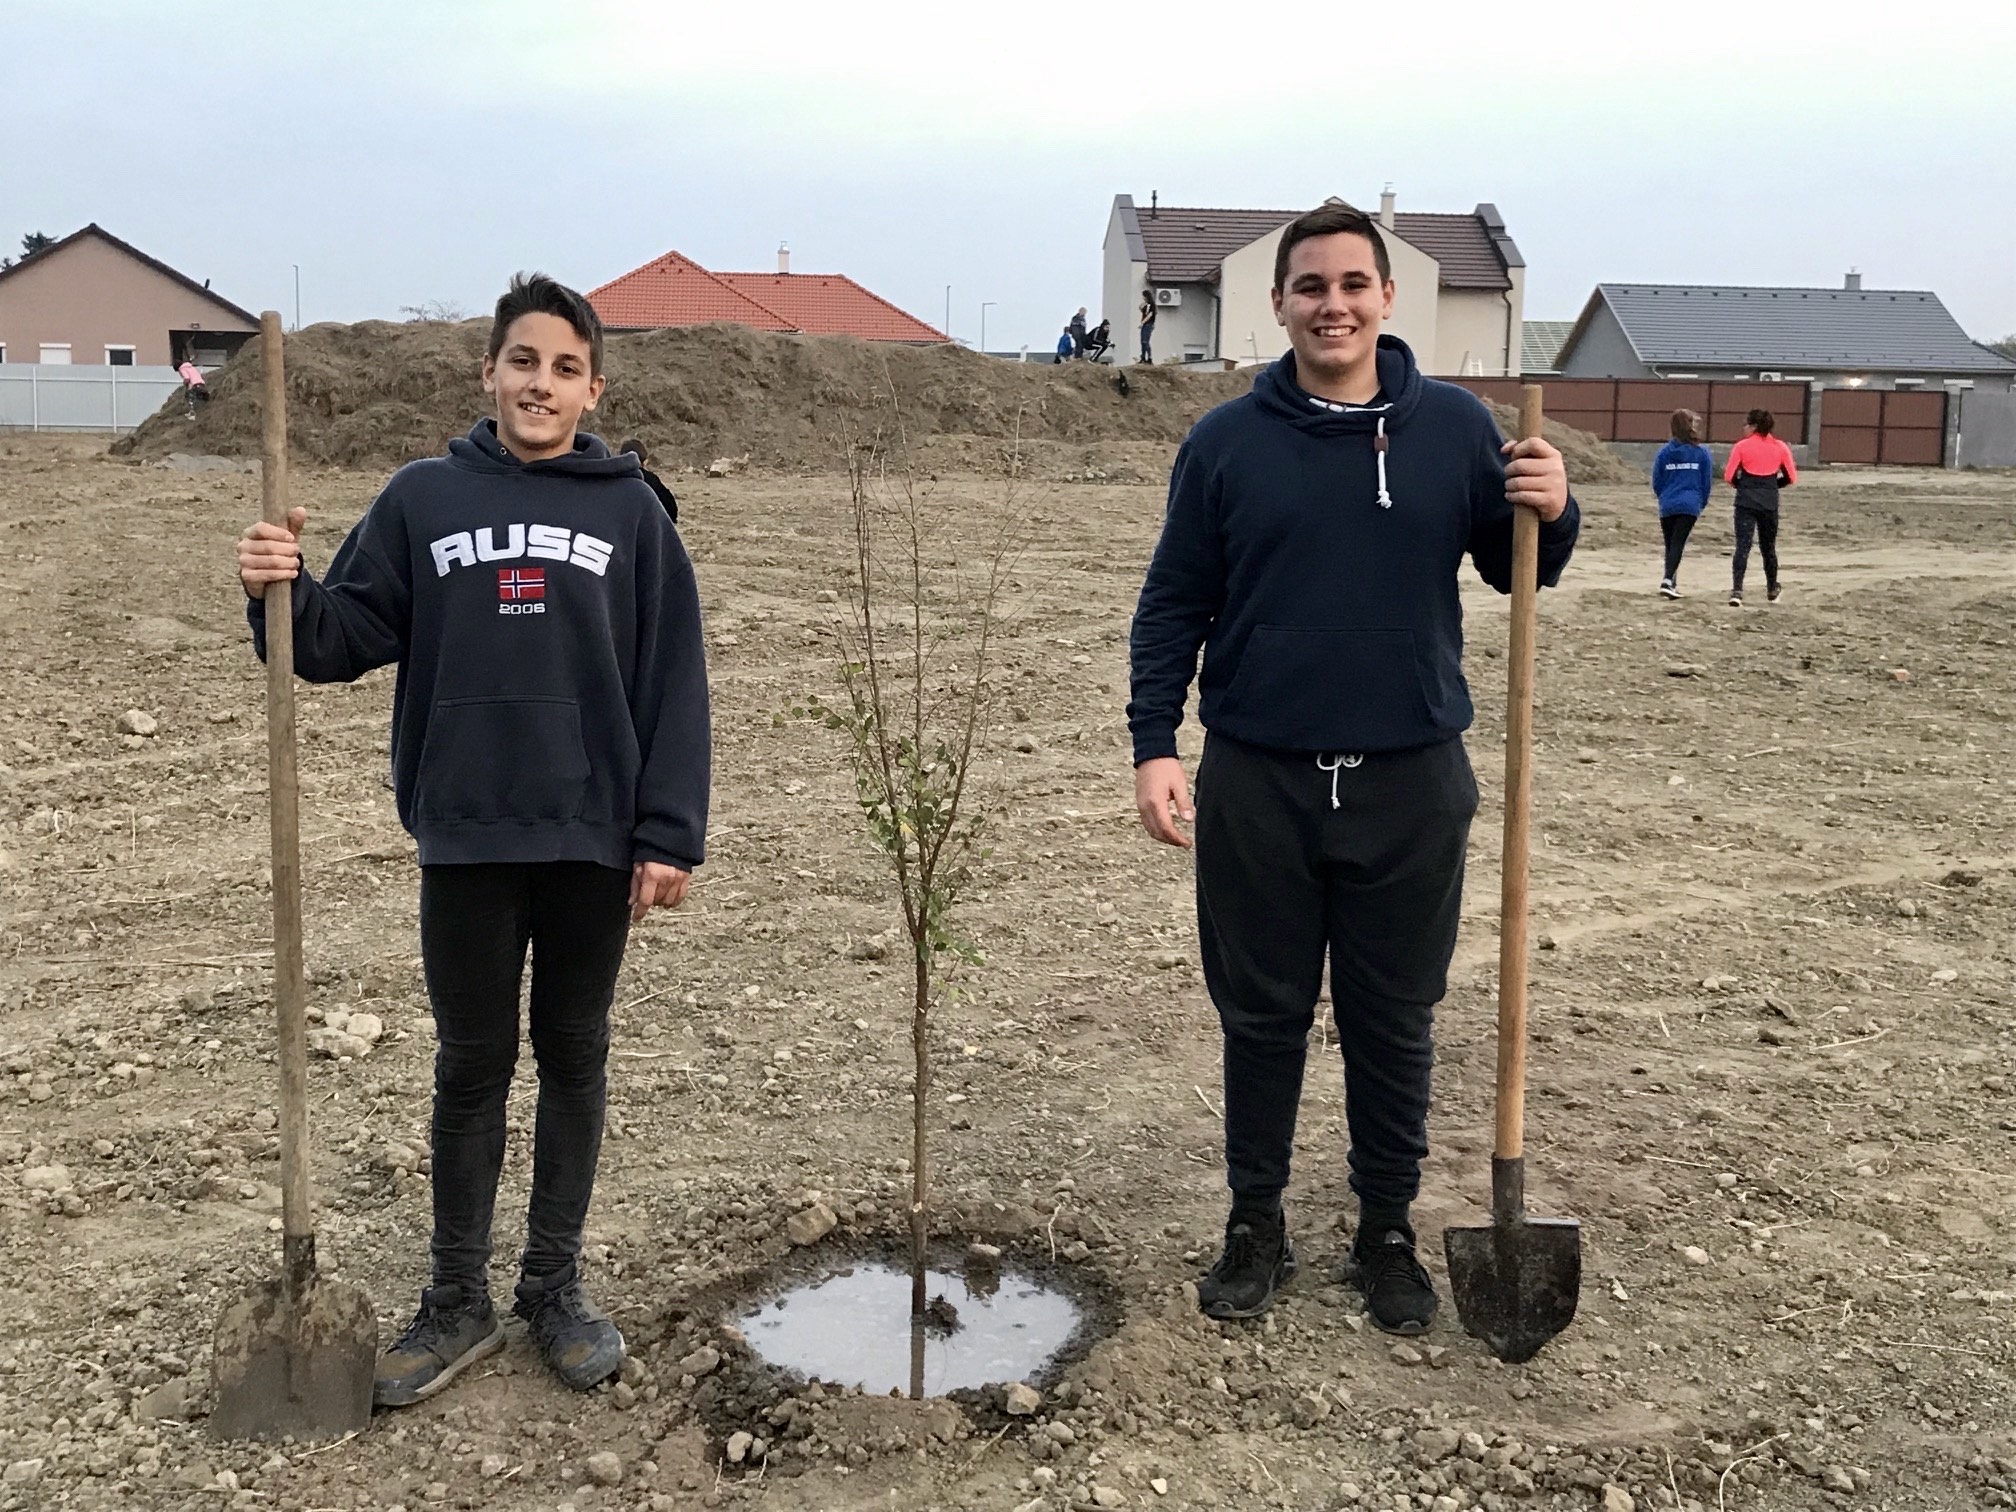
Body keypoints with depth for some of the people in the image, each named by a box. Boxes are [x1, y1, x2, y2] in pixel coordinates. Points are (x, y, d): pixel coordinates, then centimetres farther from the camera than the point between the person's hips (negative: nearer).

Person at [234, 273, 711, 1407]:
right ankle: (459, 1302, 25)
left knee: (575, 1058, 12)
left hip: (594, 843, 0)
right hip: (466, 842, 1)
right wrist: (283, 592, -18)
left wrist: (670, 837, -7)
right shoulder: (425, 498, 2)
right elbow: (344, 642, 3)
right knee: (470, 1067, 10)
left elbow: (673, 680, -2)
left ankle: (557, 1285, 27)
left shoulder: (631, 511, 0)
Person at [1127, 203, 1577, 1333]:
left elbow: (1515, 572, 10)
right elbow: (1175, 604, 3)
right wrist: (1154, 744, -6)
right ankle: (1257, 1226, 27)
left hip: (1411, 784, 0)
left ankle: (1389, 1232, 28)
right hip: (1258, 784, 0)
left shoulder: (1454, 425, 3)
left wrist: (1552, 514, -12)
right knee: (1261, 1017, 10)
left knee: (1395, 1025, 11)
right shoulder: (1228, 441, 1)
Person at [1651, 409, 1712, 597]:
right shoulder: (1702, 453, -1)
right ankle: (1668, 580, -24)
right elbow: (1707, 483, 4)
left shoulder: (1664, 452, 2)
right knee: (1678, 544, -8)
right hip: (1690, 505, -2)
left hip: (1667, 506, 2)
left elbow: (1656, 482, 7)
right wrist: (1701, 504, 18)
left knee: (1671, 545, 13)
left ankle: (1671, 584, 18)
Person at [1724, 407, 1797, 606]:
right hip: (1770, 504, 2)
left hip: (1746, 502, -2)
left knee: (1742, 546, -6)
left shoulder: (1741, 446, -4)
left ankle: (1737, 591, -22)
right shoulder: (1780, 447, 4)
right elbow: (1791, 478, 5)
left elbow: (1729, 477, -7)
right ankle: (1772, 590, 33)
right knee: (1768, 547, 18)